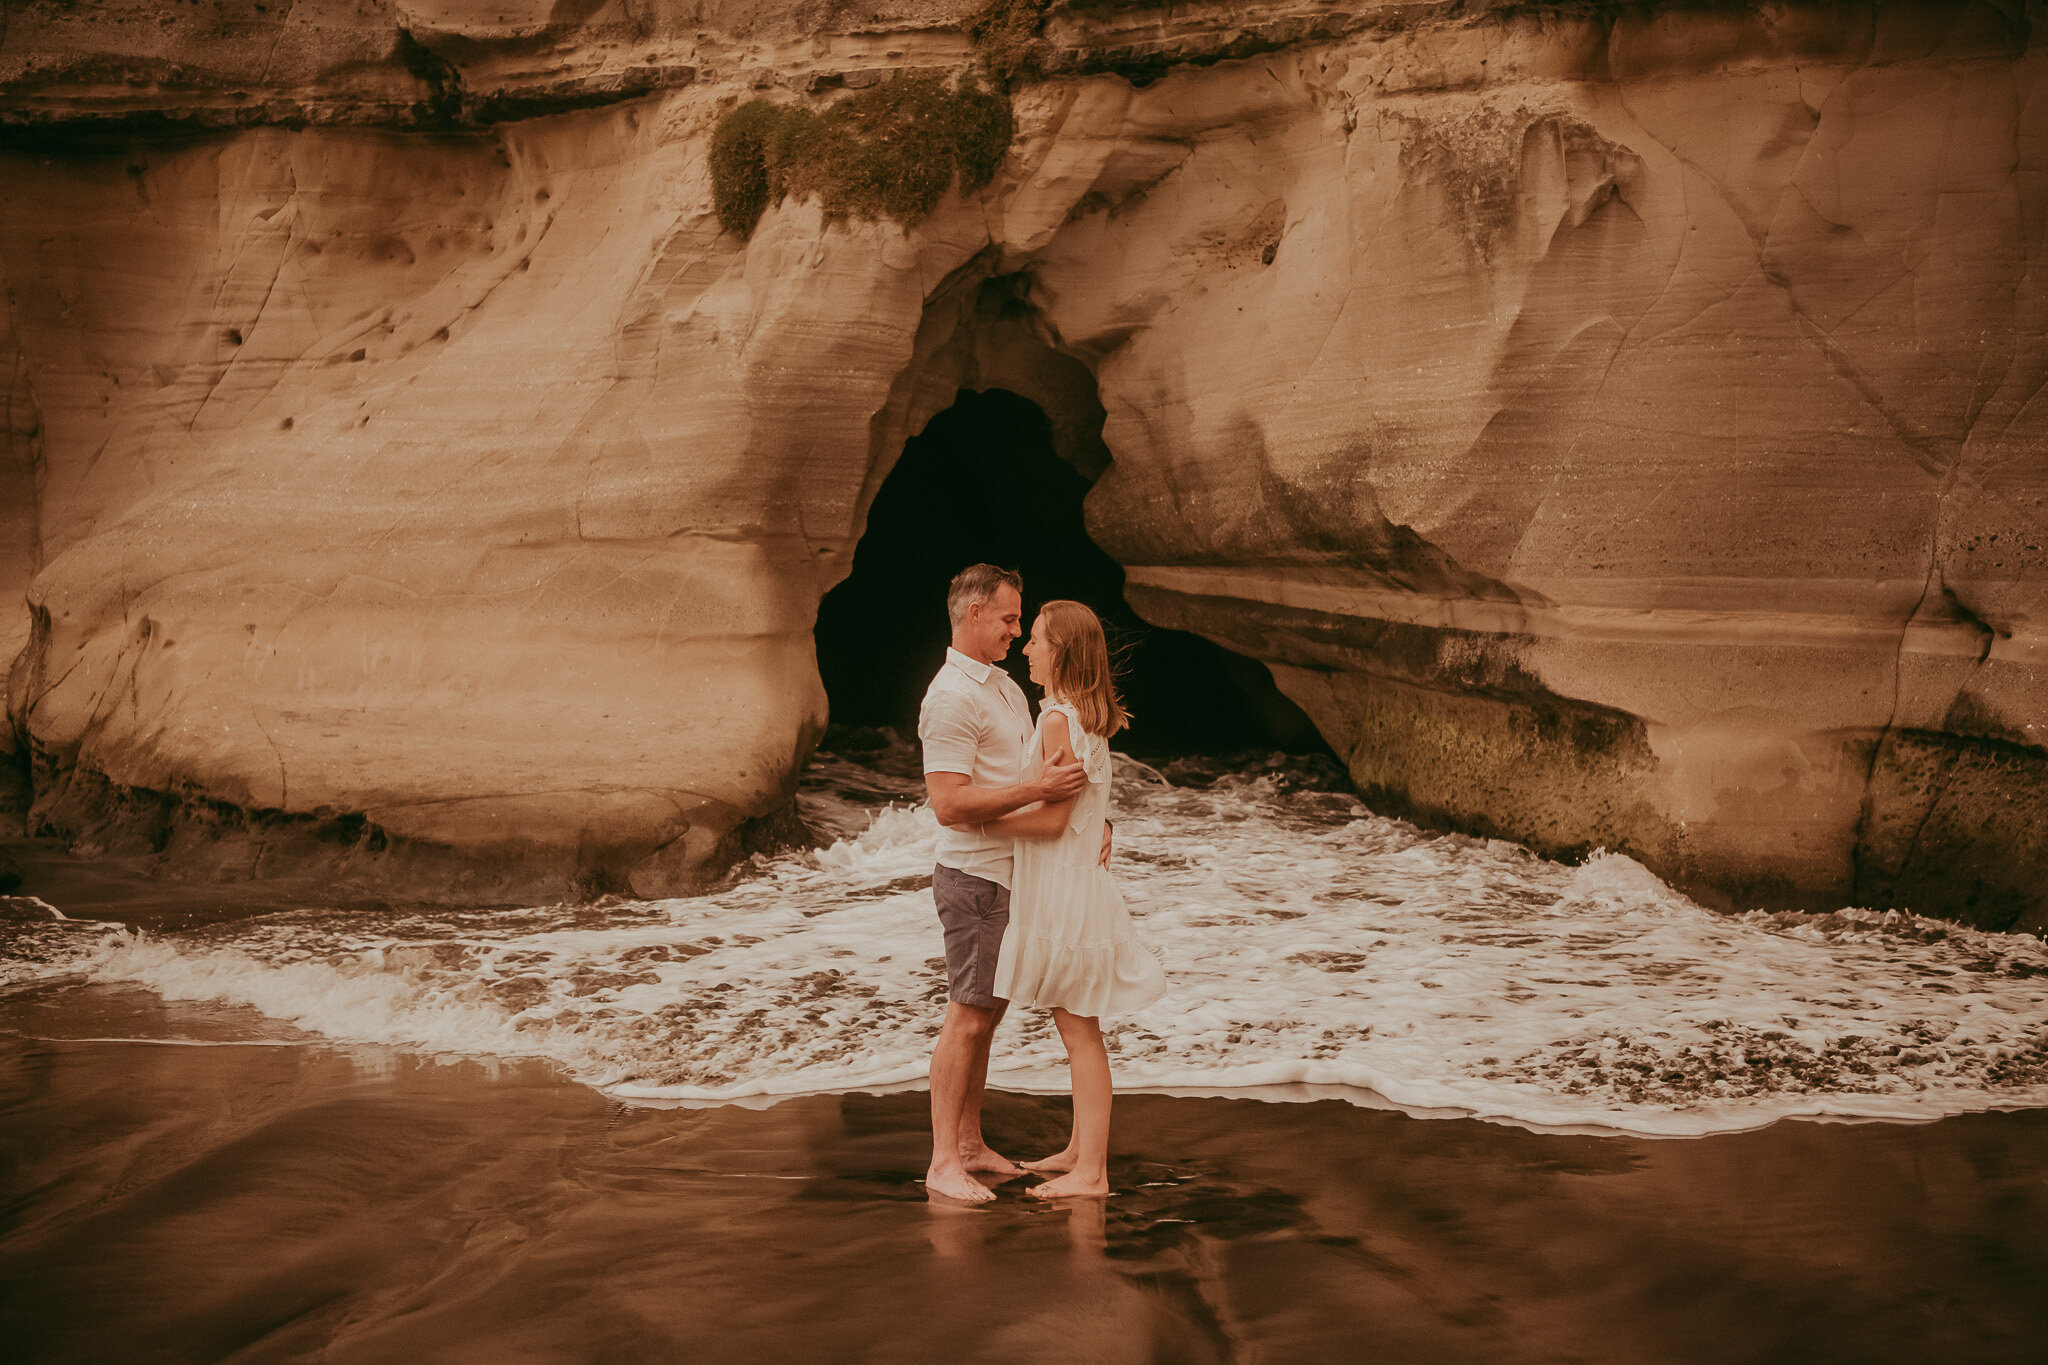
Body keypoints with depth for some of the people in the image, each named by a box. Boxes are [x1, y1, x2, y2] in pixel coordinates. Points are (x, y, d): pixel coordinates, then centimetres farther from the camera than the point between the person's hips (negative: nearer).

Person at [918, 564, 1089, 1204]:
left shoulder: (1006, 687, 16)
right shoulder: (951, 697, -16)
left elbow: (1037, 771, 24)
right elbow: (949, 804, -23)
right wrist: (1037, 789, -27)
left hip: (1010, 873, 9)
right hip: (975, 878, -9)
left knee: (985, 1013, 14)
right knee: (967, 1017, -7)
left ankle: (970, 1145, 22)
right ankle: (943, 1162, -2)